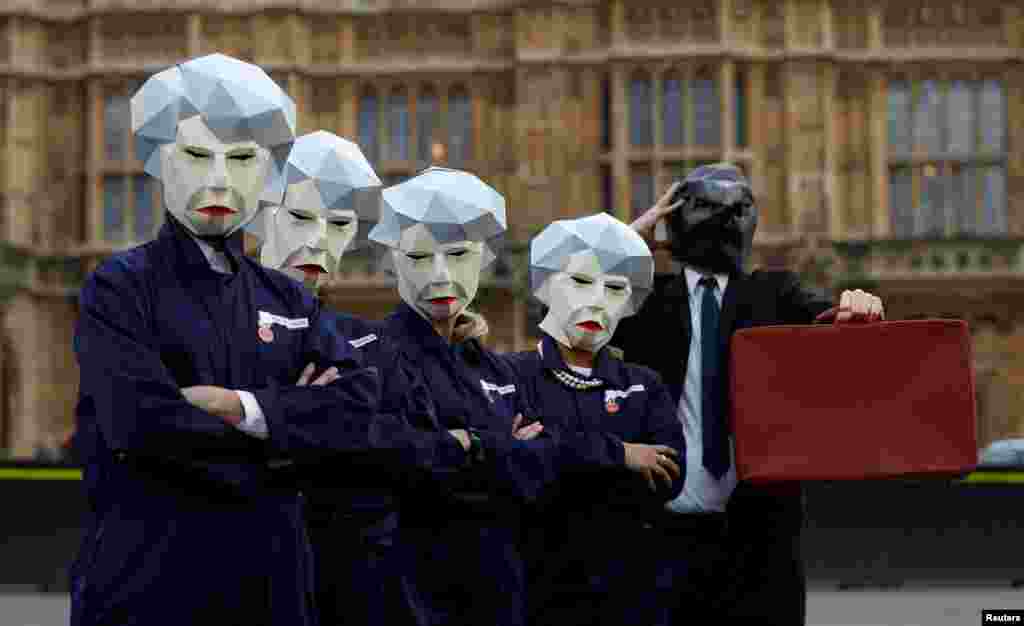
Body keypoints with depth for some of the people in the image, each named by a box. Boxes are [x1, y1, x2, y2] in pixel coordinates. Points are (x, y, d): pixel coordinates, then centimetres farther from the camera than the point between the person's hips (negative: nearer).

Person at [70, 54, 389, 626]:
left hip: (272, 578, 5)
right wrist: (295, 416, -8)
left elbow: (362, 407, -4)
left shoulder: (289, 299, 12)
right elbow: (143, 424, -19)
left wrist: (240, 407, -16)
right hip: (148, 579, -5)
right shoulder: (122, 286, -3)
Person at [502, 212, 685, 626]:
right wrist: (618, 454, -15)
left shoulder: (644, 387, 10)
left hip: (627, 589, 3)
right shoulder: (512, 375, 0)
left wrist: (556, 457, -15)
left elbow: (668, 477, -6)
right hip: (541, 587, -3)